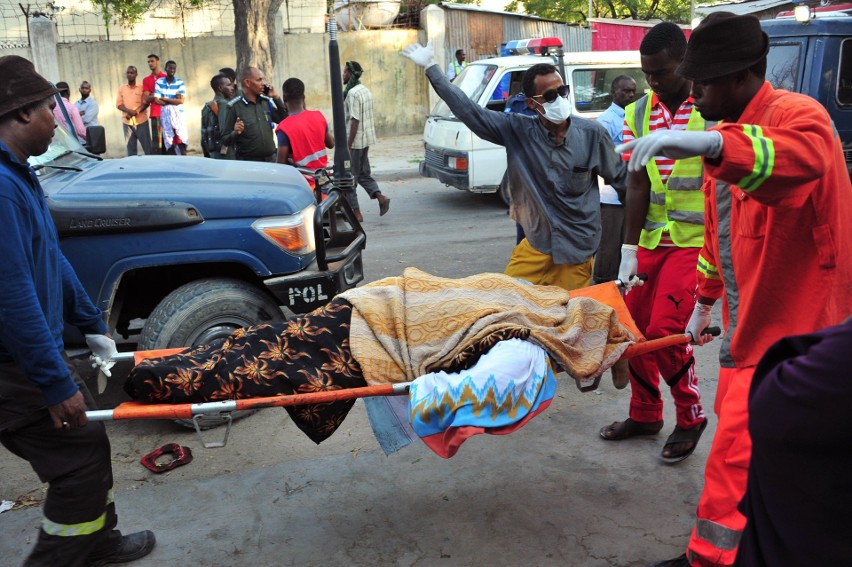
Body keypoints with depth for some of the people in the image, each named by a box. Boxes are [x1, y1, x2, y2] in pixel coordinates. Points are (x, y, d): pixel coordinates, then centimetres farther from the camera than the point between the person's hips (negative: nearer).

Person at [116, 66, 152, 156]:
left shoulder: (142, 87, 4)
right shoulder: (121, 88, 10)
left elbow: (146, 103, -3)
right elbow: (118, 104, 5)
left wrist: (135, 112, -16)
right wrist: (129, 111, -14)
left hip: (141, 121, -2)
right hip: (127, 121, 2)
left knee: (147, 145, -2)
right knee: (130, 146, 2)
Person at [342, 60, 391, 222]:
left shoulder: (353, 94, -17)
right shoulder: (366, 90, 12)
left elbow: (355, 121, -22)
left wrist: (348, 145, -21)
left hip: (355, 141, -9)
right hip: (366, 139, 9)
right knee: (364, 173, 18)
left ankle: (356, 212, 4)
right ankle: (380, 197, 2)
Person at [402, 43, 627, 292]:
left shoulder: (592, 134, -8)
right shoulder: (517, 130, -7)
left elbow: (621, 178, 3)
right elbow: (469, 111, -5)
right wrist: (431, 68, -5)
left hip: (577, 251, -2)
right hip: (535, 245, 2)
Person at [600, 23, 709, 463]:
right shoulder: (638, 113, 5)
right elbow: (637, 185, 2)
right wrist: (629, 250, -3)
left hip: (694, 241, -5)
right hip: (650, 240, 5)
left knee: (665, 329, -12)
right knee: (634, 326, 8)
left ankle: (690, 418, 13)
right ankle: (645, 414, 29)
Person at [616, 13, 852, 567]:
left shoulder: (798, 114, -18)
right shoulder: (730, 132, 11)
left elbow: (803, 155, -45)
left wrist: (709, 144, -60)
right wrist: (706, 301, 25)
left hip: (790, 326, -10)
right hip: (749, 323, 10)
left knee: (736, 452, -7)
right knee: (735, 420, 22)